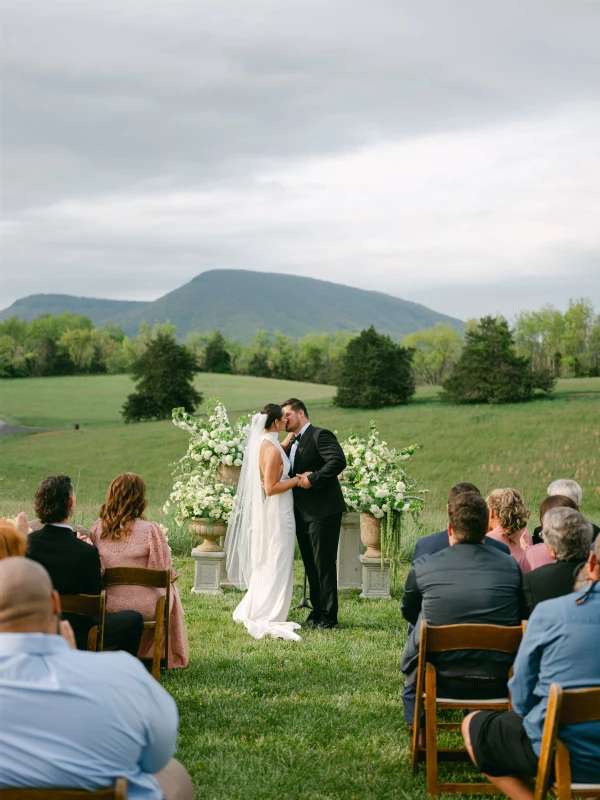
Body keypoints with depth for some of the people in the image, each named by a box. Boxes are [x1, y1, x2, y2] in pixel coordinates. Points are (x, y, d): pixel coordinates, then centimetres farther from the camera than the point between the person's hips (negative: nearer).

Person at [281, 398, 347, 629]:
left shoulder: (320, 435, -10)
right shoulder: (292, 443, 16)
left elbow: (339, 461, -23)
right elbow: (289, 473, 18)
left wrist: (313, 479, -23)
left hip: (323, 512, -9)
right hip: (302, 513, 9)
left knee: (324, 565, -4)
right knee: (310, 565, 14)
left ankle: (329, 617, 2)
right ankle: (317, 612, 23)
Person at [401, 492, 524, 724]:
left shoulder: (422, 567, -9)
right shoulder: (511, 566, -7)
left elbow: (409, 613, 10)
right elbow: (521, 619, 7)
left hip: (446, 682, -1)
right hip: (498, 684, 1)